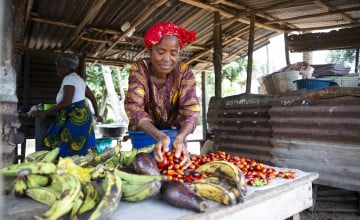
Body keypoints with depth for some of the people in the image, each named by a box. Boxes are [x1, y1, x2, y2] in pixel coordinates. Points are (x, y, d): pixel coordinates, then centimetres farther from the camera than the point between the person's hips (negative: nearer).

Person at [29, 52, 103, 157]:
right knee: (81, 152, 11)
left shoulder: (69, 79, -11)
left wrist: (44, 112, -18)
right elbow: (92, 97, 23)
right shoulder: (78, 78, 19)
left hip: (74, 118, -10)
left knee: (65, 150, -7)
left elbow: (66, 103, -23)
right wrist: (97, 114, 31)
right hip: (83, 115, 10)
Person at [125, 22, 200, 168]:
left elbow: (190, 108, -24)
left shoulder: (184, 71, -15)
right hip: (144, 134, 0)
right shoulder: (139, 69, -18)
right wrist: (159, 136, -44)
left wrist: (180, 137, -44)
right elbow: (134, 108, -27)